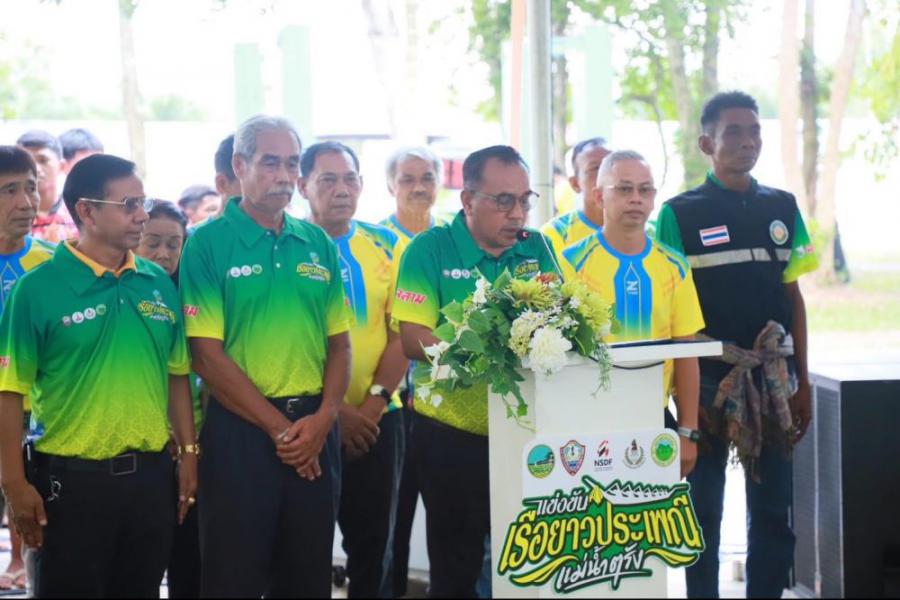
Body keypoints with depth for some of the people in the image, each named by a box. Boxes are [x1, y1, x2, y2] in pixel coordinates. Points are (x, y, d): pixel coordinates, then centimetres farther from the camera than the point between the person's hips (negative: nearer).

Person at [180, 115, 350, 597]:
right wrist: (279, 427, -11)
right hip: (240, 429, -4)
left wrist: (323, 418, -7)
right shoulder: (208, 243, -5)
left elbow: (340, 344, 10)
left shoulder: (318, 244, 9)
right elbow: (207, 356, -10)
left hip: (316, 431, 4)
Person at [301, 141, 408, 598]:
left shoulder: (387, 246, 4)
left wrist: (374, 402, -9)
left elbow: (402, 332, 2)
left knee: (374, 542, 10)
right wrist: (334, 410, -14)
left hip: (377, 420, 3)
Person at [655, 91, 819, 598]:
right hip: (708, 376, -3)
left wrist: (802, 380, 5)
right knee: (704, 505, 5)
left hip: (773, 374, 3)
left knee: (773, 508, 7)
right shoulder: (680, 214, -3)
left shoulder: (783, 208, 8)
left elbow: (794, 297, 10)